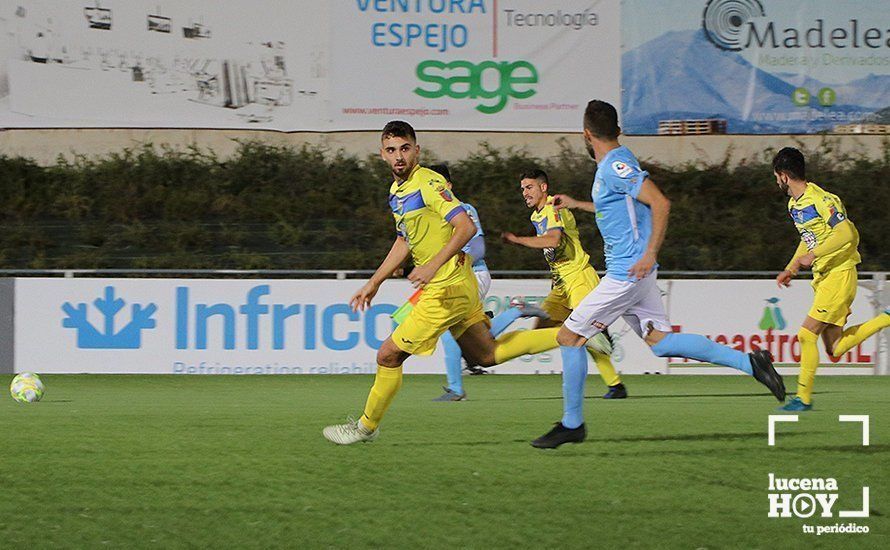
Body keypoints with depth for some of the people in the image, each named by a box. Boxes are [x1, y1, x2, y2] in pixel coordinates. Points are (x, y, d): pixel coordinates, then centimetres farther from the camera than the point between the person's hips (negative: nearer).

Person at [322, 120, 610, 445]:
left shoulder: (428, 184, -17)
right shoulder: (397, 190, 13)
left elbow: (466, 227, -24)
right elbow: (404, 242, 24)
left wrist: (434, 266, -32)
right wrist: (373, 283, 22)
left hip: (447, 290, -10)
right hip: (458, 287, 10)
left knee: (389, 355, -4)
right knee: (486, 355, 16)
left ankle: (366, 427, 11)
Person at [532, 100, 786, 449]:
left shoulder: (616, 167, -16)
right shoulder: (613, 164, 14)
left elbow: (660, 203, -25)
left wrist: (650, 254, -28)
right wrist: (578, 205, 36)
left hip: (626, 273, -10)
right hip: (632, 273, 10)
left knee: (569, 337, -3)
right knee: (660, 341, 9)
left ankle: (572, 424, 3)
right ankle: (749, 363, 5)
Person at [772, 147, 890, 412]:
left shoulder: (820, 200, -17)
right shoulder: (794, 205, 13)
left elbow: (847, 234, -23)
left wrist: (813, 255, -25)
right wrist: (791, 268, 18)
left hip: (839, 274, -10)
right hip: (823, 277, 10)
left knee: (807, 334, -12)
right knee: (834, 349, 5)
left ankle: (803, 397, -5)